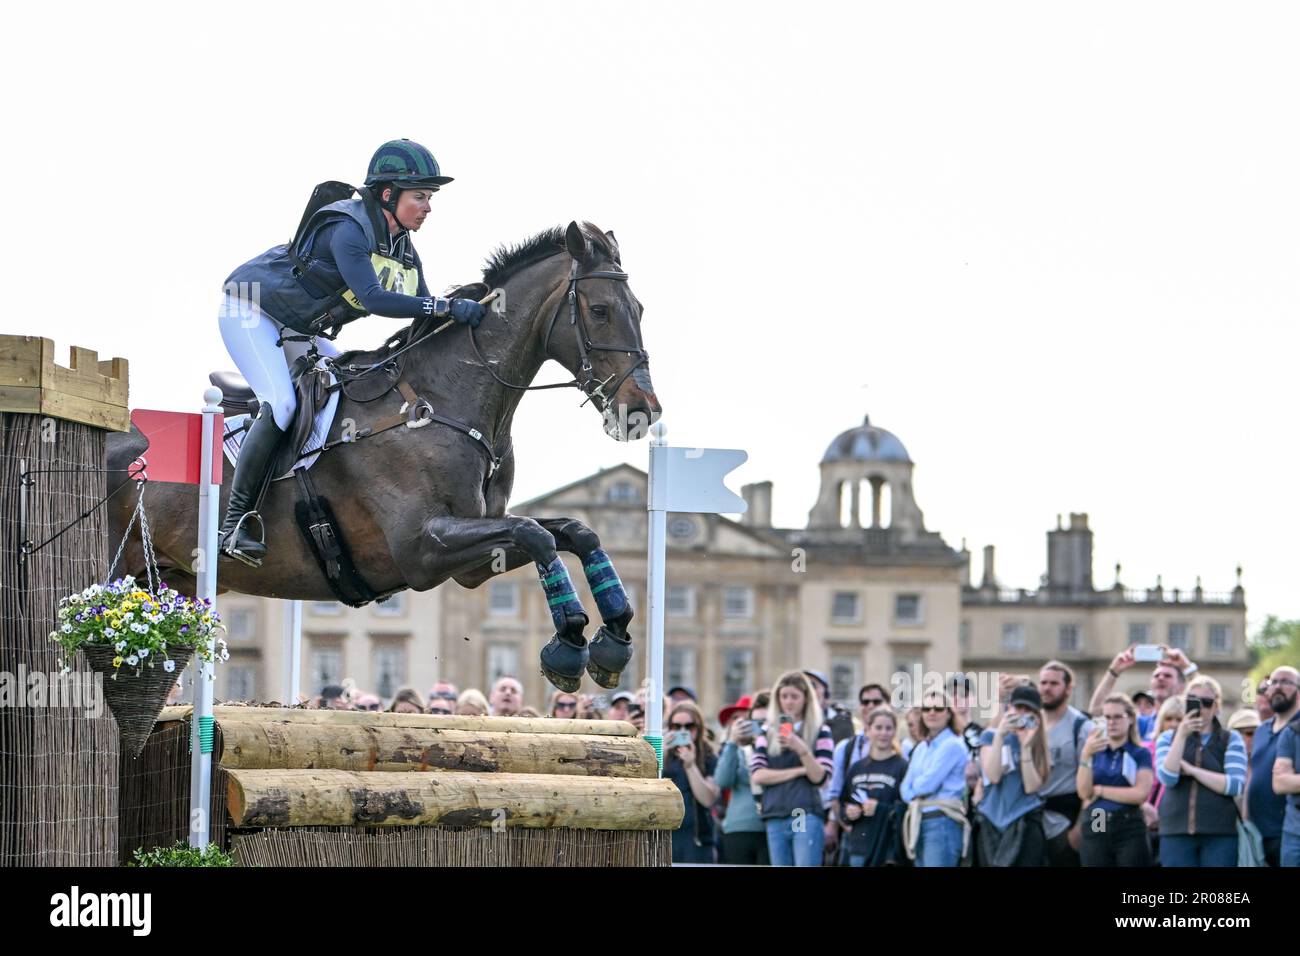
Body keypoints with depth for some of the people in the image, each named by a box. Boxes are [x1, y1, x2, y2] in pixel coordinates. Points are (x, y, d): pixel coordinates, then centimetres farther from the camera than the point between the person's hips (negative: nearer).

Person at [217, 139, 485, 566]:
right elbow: (373, 297, -40)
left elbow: (424, 317, 4)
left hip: (297, 334, 10)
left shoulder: (403, 250, 1)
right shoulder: (347, 230, -27)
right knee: (281, 405, -25)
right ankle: (235, 522, -21)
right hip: (250, 313, -10)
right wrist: (447, 306, -43)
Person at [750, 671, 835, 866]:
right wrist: (798, 771, -5)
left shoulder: (820, 731, 6)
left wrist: (802, 749, -18)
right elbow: (757, 775, 2)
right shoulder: (767, 732, 14)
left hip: (807, 816, -3)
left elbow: (819, 776, -2)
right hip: (775, 818, 3)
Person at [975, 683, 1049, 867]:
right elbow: (993, 776, -9)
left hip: (1026, 825, -2)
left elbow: (1031, 786, -8)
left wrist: (1026, 747, -15)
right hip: (992, 823, 2)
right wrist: (1000, 735, -14)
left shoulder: (1038, 743, 5)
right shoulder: (990, 736, 7)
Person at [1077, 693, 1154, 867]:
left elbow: (1141, 794, -11)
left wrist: (1099, 790, -5)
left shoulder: (1140, 754, 3)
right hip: (1095, 830, 3)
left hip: (1130, 832, -3)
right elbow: (1084, 792, -1)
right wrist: (1086, 756, -13)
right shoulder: (1092, 752, 12)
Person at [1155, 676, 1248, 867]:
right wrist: (1182, 735, -13)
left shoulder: (1231, 739, 5)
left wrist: (1191, 770, -9)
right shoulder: (1168, 738, 11)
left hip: (1220, 834, -2)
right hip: (1176, 832, 2)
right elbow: (1167, 778, -6)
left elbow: (1235, 785, -8)